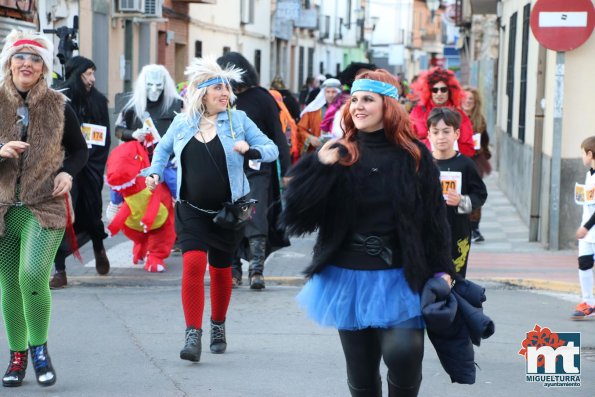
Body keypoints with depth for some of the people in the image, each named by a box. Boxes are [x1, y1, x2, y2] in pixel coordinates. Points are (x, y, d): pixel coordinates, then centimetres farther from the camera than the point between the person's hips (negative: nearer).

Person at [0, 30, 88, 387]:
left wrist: (68, 172, -6)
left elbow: (80, 149, 14)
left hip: (45, 207, -2)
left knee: (33, 276, -19)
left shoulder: (59, 107, 2)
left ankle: (39, 347, 2)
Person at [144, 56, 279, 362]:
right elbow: (163, 148, 20)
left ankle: (218, 327, 34)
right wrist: (155, 173, 4)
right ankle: (193, 334, -15)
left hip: (229, 210, 0)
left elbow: (271, 149, -2)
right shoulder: (181, 123, 2)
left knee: (221, 269, 12)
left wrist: (250, 150, -22)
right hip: (192, 210, 0)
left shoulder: (238, 120, -2)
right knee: (193, 263, -18)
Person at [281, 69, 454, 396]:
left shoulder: (413, 156, 0)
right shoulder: (338, 154, 2)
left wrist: (441, 270, -2)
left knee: (402, 353, -22)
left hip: (399, 279, -2)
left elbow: (434, 217, 4)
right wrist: (318, 168, -16)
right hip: (348, 278, 2)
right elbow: (295, 216, -4)